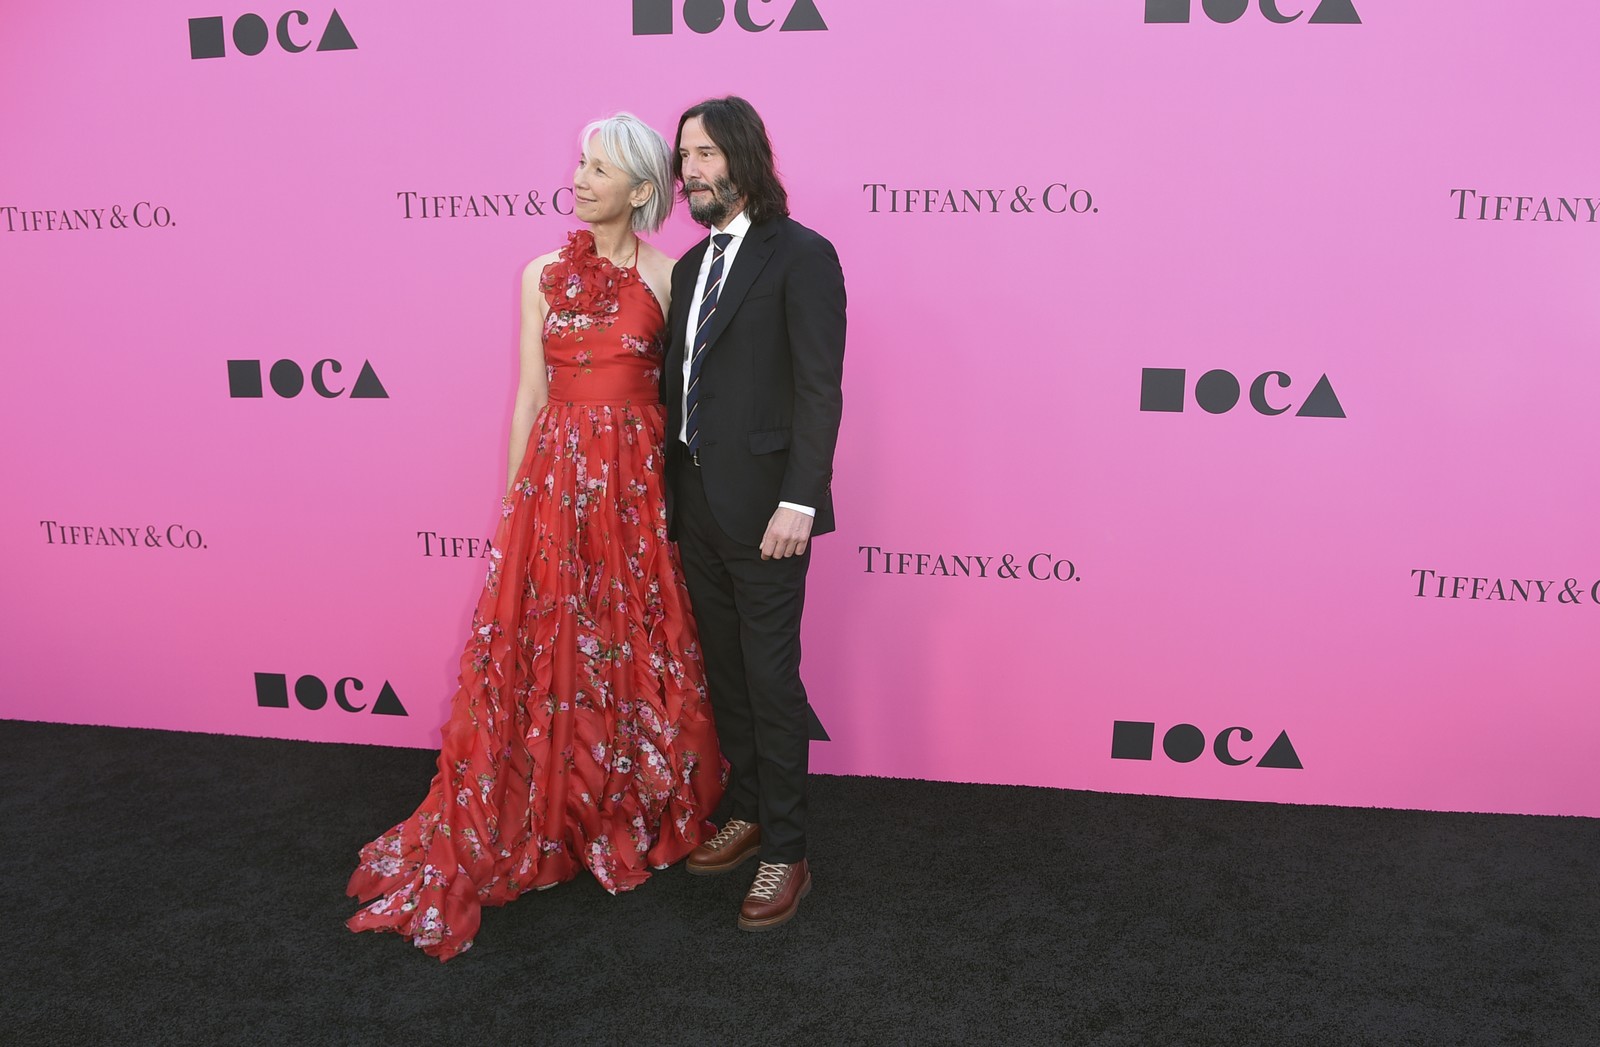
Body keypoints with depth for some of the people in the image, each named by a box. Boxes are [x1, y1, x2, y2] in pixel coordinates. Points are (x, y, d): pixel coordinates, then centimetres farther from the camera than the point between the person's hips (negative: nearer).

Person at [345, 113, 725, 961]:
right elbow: (530, 394, 7)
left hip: (640, 479, -1)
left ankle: (641, 818, 27)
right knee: (540, 649, 3)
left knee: (640, 654, 6)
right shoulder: (544, 274, 7)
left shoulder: (667, 277, 1)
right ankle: (538, 827, 20)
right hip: (558, 473, 2)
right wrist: (517, 499, 5)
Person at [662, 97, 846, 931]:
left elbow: (820, 387, -15)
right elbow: (678, 384, 16)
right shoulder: (690, 266, 15)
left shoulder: (802, 256, -8)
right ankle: (746, 812, 33)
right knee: (724, 671, 16)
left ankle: (784, 853, 13)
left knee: (771, 679, 0)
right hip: (696, 505, 8)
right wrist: (669, 490, 14)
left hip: (762, 508, -7)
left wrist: (798, 501, -21)